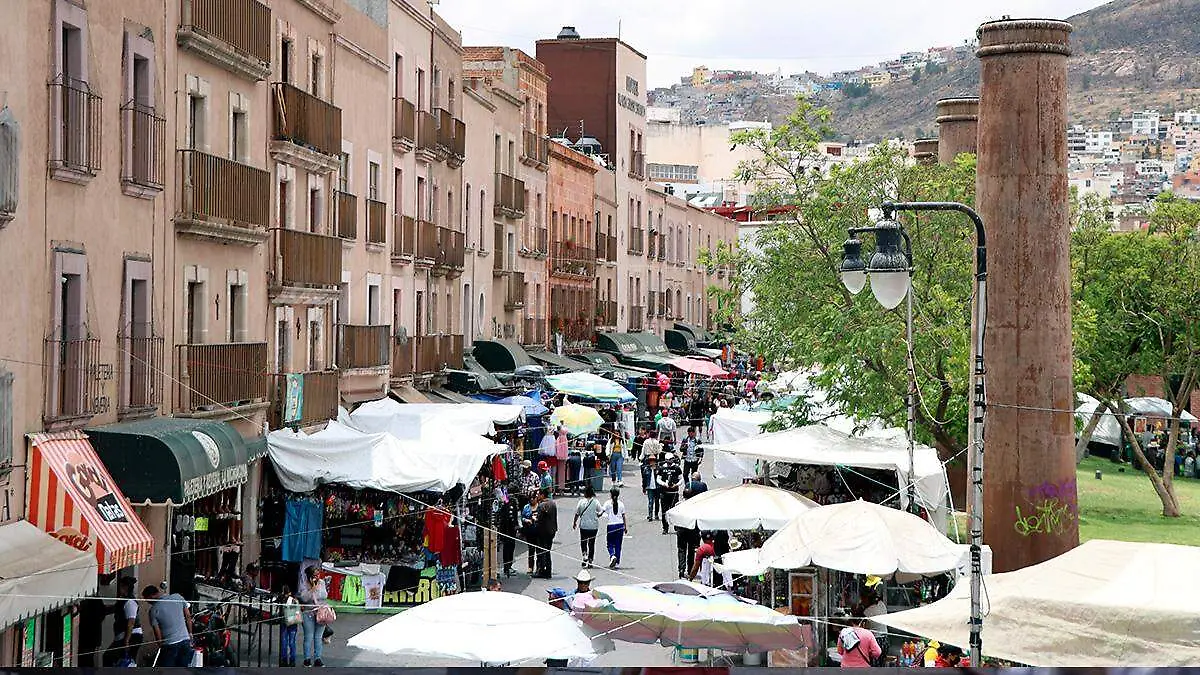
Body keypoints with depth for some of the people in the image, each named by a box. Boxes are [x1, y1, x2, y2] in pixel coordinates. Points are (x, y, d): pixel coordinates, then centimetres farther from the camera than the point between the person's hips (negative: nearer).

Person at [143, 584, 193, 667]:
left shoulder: (153, 610, -8)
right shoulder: (178, 597, 1)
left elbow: (157, 633, -5)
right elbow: (188, 617, 7)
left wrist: (160, 645, 10)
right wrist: (190, 634, 16)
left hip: (169, 645, -4)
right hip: (185, 640, 4)